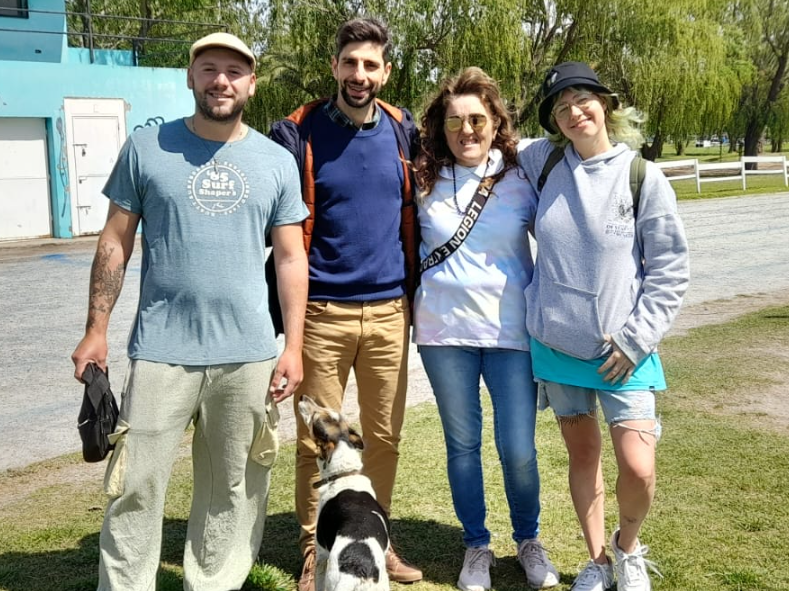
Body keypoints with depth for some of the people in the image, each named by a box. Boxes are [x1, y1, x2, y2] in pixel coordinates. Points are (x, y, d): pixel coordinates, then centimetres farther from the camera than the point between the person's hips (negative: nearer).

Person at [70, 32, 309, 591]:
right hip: (161, 351, -1)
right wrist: (96, 329, 0)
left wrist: (293, 347, 1)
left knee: (234, 492, 11)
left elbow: (291, 258, 7)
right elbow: (115, 243, 5)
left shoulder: (278, 162, 6)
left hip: (249, 355, 2)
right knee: (136, 487, 2)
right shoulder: (146, 147, 2)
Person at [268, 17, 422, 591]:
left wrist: (414, 289, 15)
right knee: (316, 441, 4)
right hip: (322, 310, -3)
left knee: (384, 435, 11)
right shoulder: (298, 133, -5)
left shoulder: (403, 131, 6)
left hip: (390, 310, 3)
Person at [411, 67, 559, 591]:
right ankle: (477, 546, 29)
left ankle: (529, 540, 27)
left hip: (511, 330, -1)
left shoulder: (521, 178, -1)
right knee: (462, 444, 11)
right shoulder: (424, 180, 2)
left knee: (519, 450, 1)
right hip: (444, 331, 1)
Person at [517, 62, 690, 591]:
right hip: (556, 344, 3)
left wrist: (636, 338, -9)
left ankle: (627, 546, 23)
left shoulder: (642, 176, -7)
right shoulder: (543, 161, 0)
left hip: (621, 349, -2)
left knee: (639, 468, -9)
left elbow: (671, 269, -4)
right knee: (582, 454, 13)